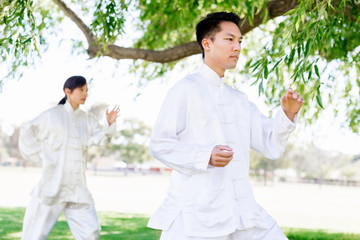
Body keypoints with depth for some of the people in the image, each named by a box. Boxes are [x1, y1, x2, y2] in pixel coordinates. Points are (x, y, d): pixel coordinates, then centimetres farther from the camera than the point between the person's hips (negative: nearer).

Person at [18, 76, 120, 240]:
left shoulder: (86, 119, 10)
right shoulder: (51, 115, -2)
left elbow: (97, 137, -6)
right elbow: (27, 133, 6)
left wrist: (109, 124, -24)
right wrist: (41, 156, 0)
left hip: (77, 188, 4)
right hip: (52, 184, -4)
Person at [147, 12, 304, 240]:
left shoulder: (240, 100, 19)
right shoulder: (186, 89, -3)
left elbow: (272, 146, 14)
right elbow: (159, 144, -8)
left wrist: (288, 113, -4)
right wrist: (206, 156, -21)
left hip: (242, 210, 6)